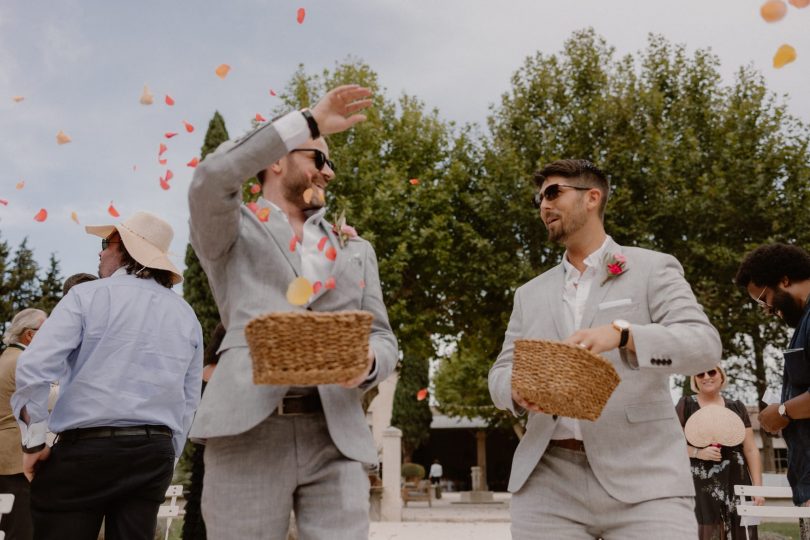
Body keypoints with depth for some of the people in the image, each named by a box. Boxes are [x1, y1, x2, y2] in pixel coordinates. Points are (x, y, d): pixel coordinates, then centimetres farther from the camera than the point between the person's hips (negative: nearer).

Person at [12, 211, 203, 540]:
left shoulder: (88, 296, -3)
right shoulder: (186, 316, 11)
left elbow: (34, 367, -13)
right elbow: (189, 401, 13)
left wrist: (34, 442, -5)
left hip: (86, 448, -4)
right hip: (154, 453, 5)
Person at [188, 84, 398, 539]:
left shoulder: (356, 250, 23)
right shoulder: (234, 230, 13)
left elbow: (383, 337, 17)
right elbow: (211, 179, -10)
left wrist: (366, 362, -9)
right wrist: (311, 121, -5)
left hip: (336, 437, 3)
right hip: (248, 431, -3)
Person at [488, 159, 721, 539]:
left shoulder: (652, 269, 7)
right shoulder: (530, 293, 19)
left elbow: (705, 344, -6)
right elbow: (500, 373, 13)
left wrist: (621, 335, -23)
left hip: (642, 478, -3)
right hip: (547, 479, 3)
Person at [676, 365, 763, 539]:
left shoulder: (737, 407, 13)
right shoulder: (686, 405, 5)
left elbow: (751, 450, 11)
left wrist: (758, 488, 4)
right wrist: (699, 453, -14)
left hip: (736, 484, 3)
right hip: (700, 485, -3)